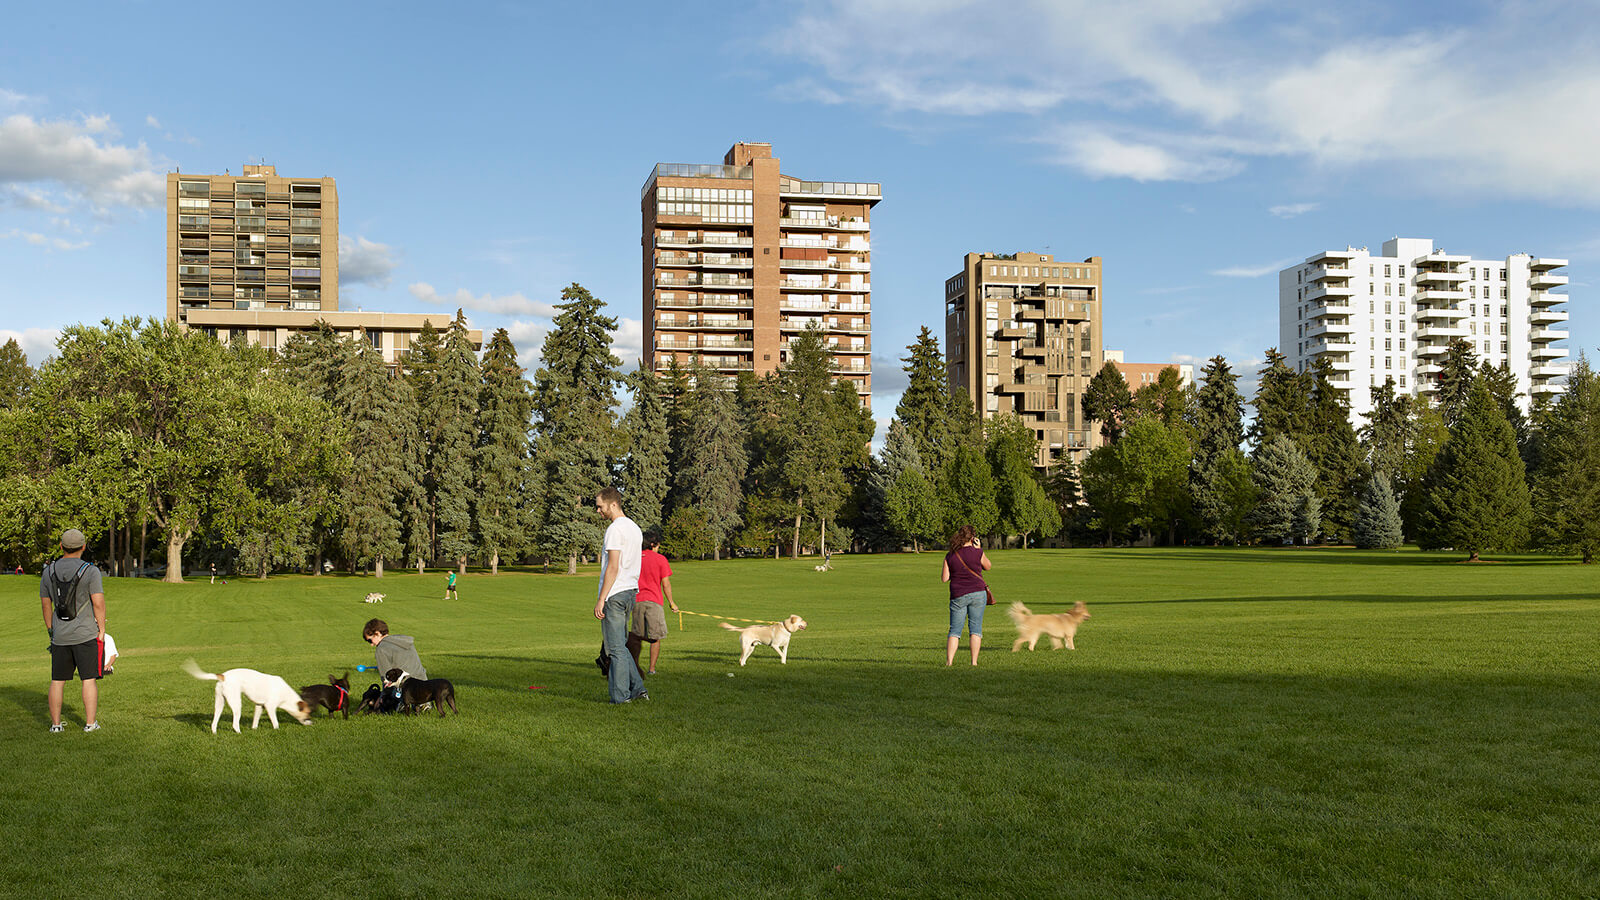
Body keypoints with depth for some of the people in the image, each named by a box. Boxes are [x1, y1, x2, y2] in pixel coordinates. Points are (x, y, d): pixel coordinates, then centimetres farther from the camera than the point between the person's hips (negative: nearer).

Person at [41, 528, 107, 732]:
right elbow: (98, 603, -14)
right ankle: (90, 722, 4)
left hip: (60, 637, 4)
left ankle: (55, 723, 13)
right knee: (89, 679, 2)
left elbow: (46, 605, 11)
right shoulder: (90, 571, -10)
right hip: (86, 635, -4)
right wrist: (102, 630, -4)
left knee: (57, 681, 10)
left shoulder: (49, 572, 4)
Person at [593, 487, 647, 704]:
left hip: (614, 595, -9)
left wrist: (601, 600, -17)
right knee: (621, 646, 16)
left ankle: (621, 696, -1)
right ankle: (637, 688, 11)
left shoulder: (615, 529, -13)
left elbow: (613, 568, -18)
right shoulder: (635, 528, 16)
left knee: (616, 648, -4)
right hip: (630, 591, 9)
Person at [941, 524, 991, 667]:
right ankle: (974, 662, 0)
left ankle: (949, 661, -4)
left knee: (955, 630, 6)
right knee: (975, 628, 4)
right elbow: (987, 567, 13)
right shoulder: (977, 553, -5)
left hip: (958, 596, 2)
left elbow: (945, 578, 2)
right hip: (977, 593, -2)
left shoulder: (950, 556, 1)